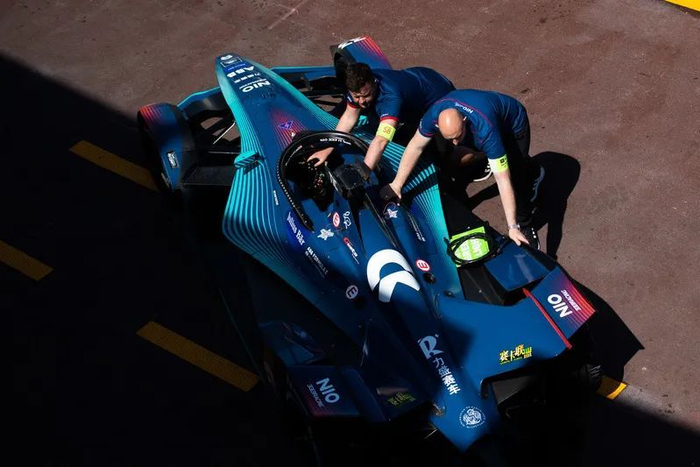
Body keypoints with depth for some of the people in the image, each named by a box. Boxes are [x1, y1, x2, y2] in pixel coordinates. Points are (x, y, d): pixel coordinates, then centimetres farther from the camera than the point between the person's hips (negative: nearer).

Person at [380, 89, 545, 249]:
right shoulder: (435, 114, -34)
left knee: (514, 178, -20)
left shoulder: (485, 130, -46)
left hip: (512, 124, -6)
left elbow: (503, 181, -44)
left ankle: (524, 227, 5)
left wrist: (512, 227, -43)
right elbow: (415, 146, -17)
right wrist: (396, 184, -15)